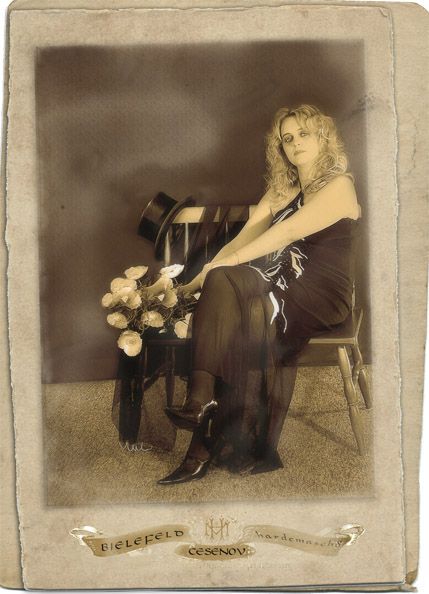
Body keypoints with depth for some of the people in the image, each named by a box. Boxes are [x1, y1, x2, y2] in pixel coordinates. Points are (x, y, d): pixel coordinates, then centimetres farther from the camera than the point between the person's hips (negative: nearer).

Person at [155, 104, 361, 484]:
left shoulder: (338, 185, -2)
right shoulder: (281, 191, 20)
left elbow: (289, 231, -16)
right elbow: (246, 237, 8)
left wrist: (225, 264, -23)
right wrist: (203, 276, -7)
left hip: (321, 296, -5)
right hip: (283, 284, 6)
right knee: (221, 285, -26)